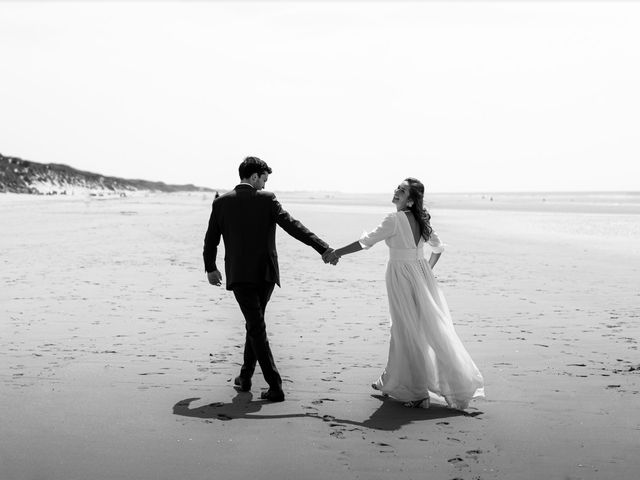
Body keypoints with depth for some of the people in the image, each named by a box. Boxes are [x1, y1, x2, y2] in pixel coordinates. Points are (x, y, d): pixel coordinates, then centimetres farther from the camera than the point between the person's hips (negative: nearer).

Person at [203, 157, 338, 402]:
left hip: (239, 275, 0)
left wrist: (210, 268, 23)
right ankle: (245, 376, 27)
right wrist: (324, 249, -12)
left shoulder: (221, 202, 2)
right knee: (255, 324, 19)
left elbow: (211, 239, 8)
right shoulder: (267, 199, -4)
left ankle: (275, 386, -8)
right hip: (265, 272, 1)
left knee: (256, 327, -1)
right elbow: (293, 226, -12)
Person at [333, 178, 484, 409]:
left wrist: (337, 252, -5)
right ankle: (392, 381, 31)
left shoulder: (395, 219, -16)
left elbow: (366, 241, -13)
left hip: (402, 276, -7)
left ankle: (418, 394, 4)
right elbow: (438, 247, 16)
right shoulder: (421, 220, 7)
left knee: (409, 333, -1)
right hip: (420, 274, 8)